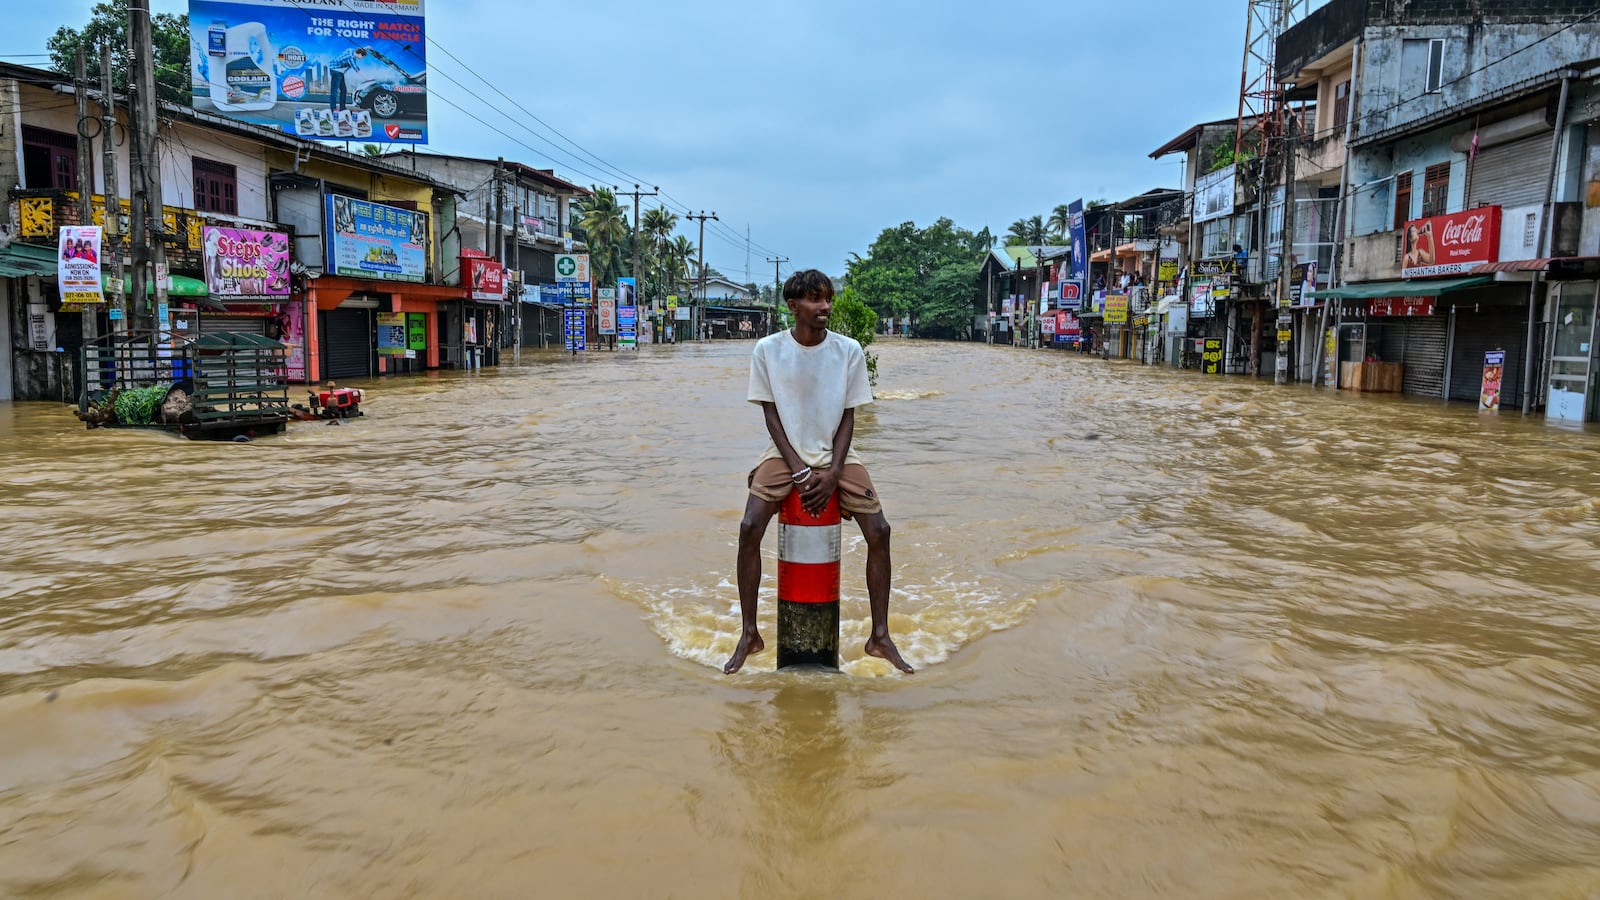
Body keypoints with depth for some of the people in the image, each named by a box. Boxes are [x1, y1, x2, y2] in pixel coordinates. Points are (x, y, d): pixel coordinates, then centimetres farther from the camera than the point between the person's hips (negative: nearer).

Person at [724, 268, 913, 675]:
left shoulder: (849, 350, -5)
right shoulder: (768, 349, -7)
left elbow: (848, 416, -1)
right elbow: (771, 415, -4)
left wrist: (832, 474, -13)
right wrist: (799, 470, -14)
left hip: (836, 454, 1)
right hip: (786, 452, -1)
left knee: (879, 530, -15)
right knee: (750, 528, -21)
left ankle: (880, 636, 0)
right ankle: (749, 634, -5)